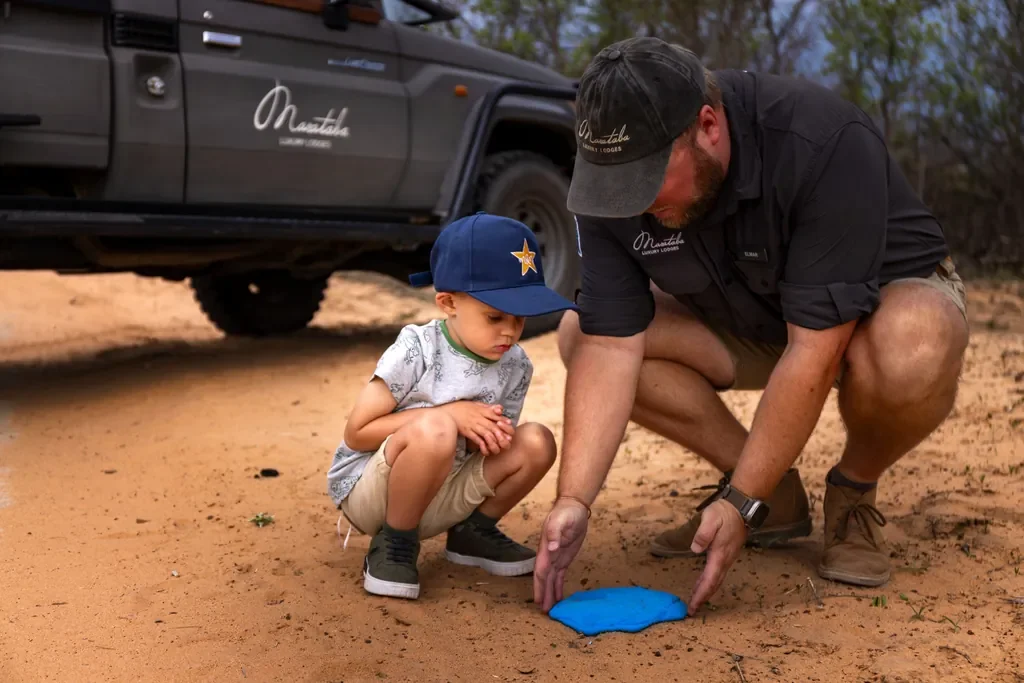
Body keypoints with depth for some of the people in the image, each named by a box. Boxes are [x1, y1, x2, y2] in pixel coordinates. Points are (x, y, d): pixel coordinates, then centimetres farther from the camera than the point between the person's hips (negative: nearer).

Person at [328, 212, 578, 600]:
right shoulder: (415, 352, -21)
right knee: (433, 429, -37)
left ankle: (473, 532, 10)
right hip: (367, 491, -5)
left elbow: (497, 437, 8)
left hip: (437, 501, 6)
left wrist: (494, 437, -19)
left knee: (535, 442, -15)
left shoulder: (515, 366, -4)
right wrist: (450, 414, -25)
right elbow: (357, 433, -18)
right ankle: (393, 546, -12)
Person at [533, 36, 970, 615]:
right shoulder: (615, 179, -20)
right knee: (580, 334, -15)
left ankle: (854, 492, -5)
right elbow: (611, 346, -23)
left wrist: (740, 505, -34)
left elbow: (815, 350, -35)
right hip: (744, 321, 5)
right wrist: (574, 501, -32)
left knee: (912, 351, -41)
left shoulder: (826, 143, -35)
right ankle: (778, 497, -2)